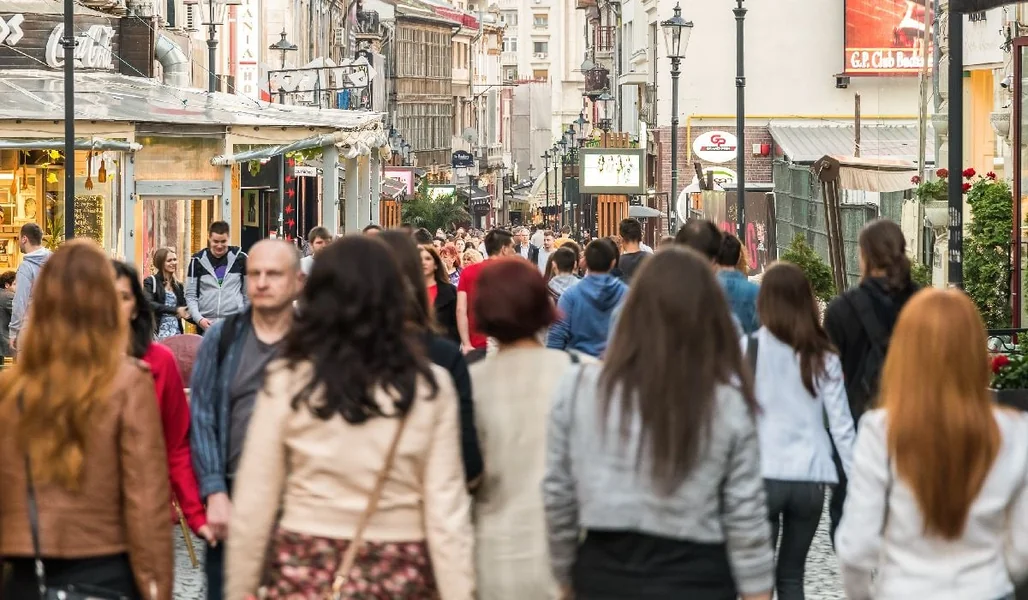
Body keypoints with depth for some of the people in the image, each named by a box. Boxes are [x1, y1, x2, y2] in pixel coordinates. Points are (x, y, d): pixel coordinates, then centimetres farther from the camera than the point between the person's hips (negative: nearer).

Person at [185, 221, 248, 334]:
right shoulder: (198, 260, 3)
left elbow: (248, 293, 8)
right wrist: (198, 318, -10)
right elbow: (190, 295, 4)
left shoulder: (239, 258, 2)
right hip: (207, 325, 1)